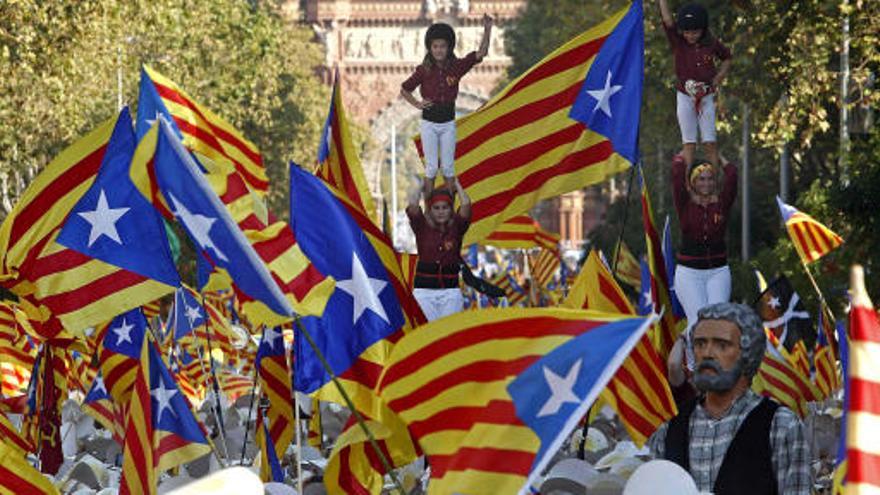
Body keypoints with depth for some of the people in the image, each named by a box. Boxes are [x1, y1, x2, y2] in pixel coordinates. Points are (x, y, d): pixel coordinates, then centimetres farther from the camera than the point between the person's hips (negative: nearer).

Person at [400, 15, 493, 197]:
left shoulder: (456, 67, -5)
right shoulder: (424, 70, -7)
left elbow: (481, 53, -13)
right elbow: (404, 90, 5)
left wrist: (487, 30, -24)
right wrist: (417, 104, -7)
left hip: (448, 123, 1)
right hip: (429, 123, -1)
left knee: (448, 167, 7)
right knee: (431, 167, 1)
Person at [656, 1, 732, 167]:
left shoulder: (712, 44, -3)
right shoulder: (678, 42, -7)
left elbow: (726, 58, 14)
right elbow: (668, 20, -19)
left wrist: (717, 80, 2)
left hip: (706, 98, 0)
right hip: (685, 97, 0)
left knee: (709, 142, -1)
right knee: (689, 142, 0)